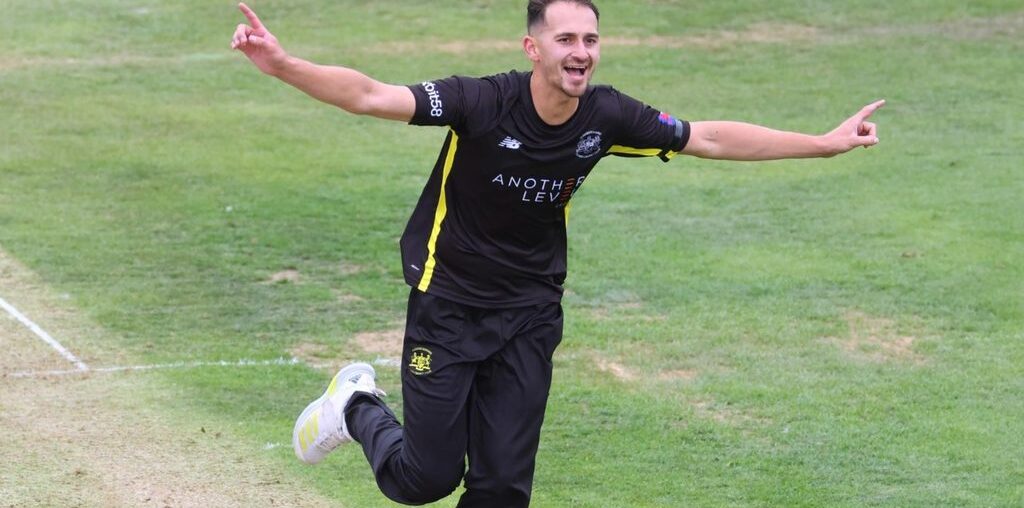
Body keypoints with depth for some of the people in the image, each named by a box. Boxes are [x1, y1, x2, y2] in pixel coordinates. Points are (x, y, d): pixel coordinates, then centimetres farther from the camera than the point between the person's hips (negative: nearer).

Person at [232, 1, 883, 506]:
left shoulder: (608, 117, -10)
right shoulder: (483, 102, -23)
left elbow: (712, 139, 2)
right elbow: (372, 96, -32)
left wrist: (827, 142, 4)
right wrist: (284, 65, -48)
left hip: (530, 313, 4)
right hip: (448, 303, -3)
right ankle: (356, 406, 31)